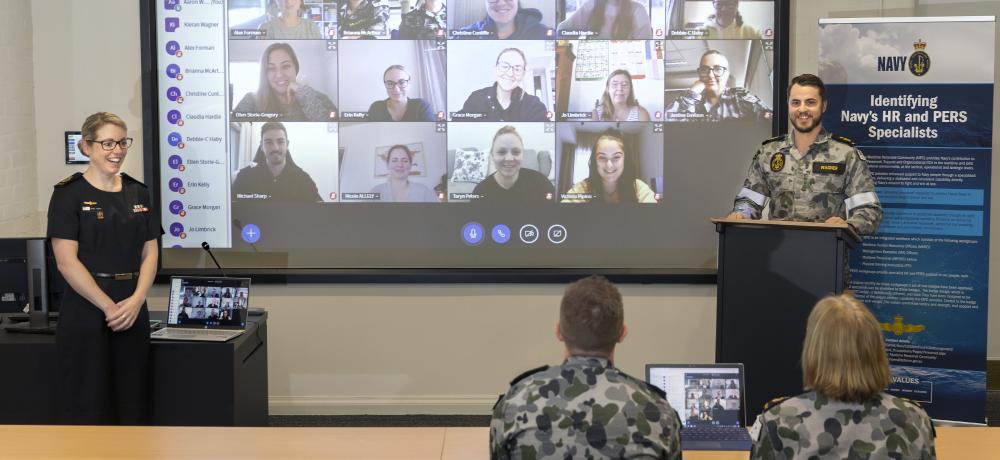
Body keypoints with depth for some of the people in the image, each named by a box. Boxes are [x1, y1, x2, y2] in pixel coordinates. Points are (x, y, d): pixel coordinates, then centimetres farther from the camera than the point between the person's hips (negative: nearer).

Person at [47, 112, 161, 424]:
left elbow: (150, 254, 9)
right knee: (88, 408, -1)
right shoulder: (69, 194, -4)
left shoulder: (138, 193, 11)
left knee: (132, 404, 6)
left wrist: (136, 300, -7)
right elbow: (66, 261, -10)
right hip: (86, 311, -5)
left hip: (133, 311, 5)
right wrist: (109, 306, -14)